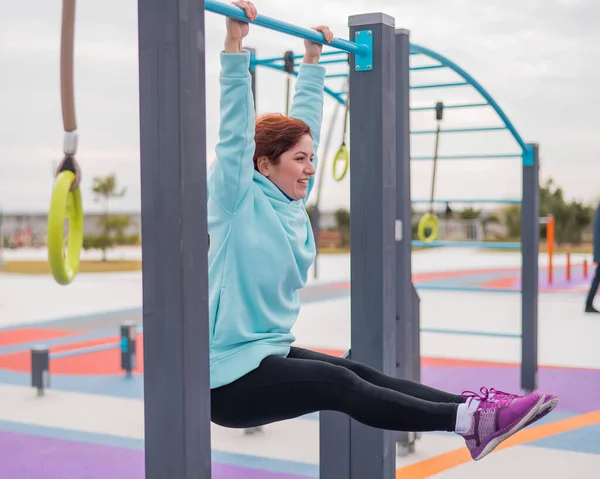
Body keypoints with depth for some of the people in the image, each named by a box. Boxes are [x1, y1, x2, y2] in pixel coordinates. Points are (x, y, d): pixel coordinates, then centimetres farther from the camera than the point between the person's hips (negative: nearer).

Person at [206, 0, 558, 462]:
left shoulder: (291, 202, 8)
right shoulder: (237, 202, -11)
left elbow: (305, 123, 14)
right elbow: (235, 132, -21)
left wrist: (313, 58, 19)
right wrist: (235, 45, -25)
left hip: (271, 355, 8)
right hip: (227, 377, -8)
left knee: (358, 373, -11)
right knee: (338, 385, -22)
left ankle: (474, 407, -22)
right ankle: (469, 419, -33)